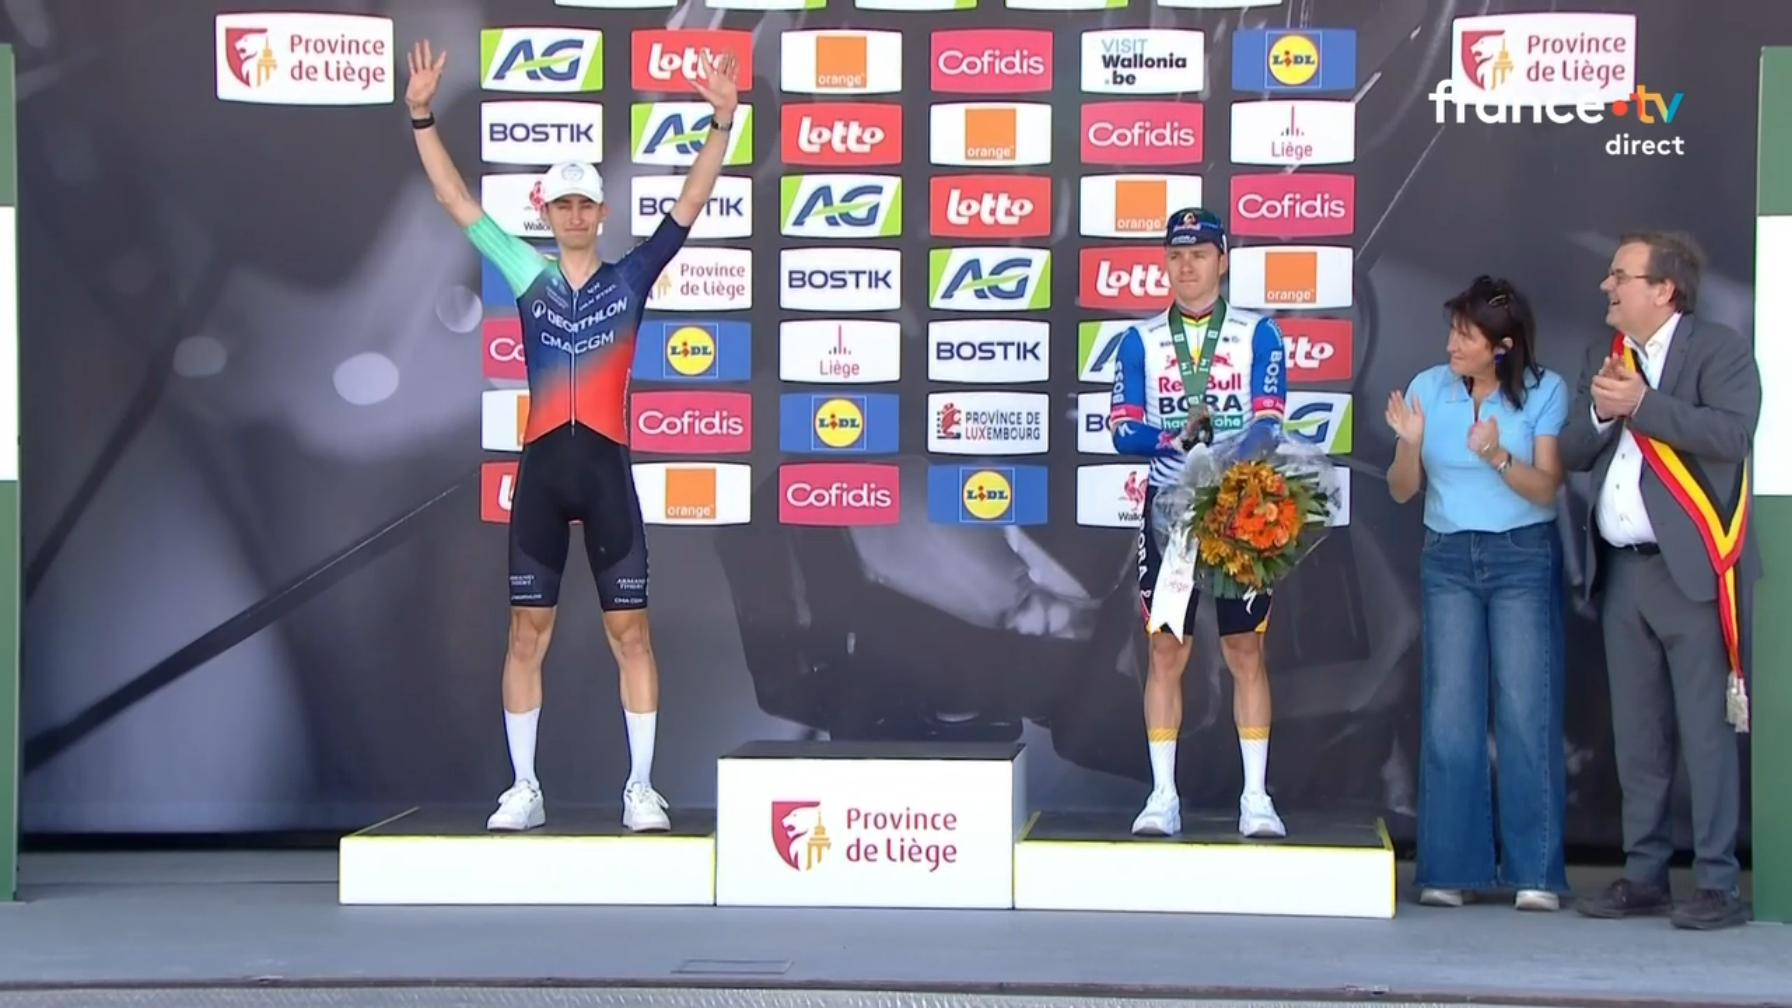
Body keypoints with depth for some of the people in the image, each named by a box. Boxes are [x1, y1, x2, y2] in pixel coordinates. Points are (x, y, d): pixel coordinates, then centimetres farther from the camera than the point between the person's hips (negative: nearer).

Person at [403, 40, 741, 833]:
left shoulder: (631, 278, 5)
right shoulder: (529, 275, 7)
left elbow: (690, 204, 0)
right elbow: (457, 200, 6)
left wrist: (722, 122, -10)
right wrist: (421, 117, -2)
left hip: (606, 468, -1)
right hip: (541, 469, 1)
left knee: (630, 630, 0)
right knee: (527, 632, 3)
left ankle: (641, 788, 6)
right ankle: (524, 789, 10)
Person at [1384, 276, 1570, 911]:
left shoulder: (1545, 391, -5)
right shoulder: (1428, 388, 1)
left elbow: (1545, 488, -10)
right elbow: (1402, 491, 2)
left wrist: (1497, 456, -26)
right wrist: (1410, 443, -17)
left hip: (1524, 557, -2)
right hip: (1447, 559, 3)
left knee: (1526, 711, -5)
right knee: (1449, 714, 1)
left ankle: (1535, 872, -1)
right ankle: (1451, 869, 5)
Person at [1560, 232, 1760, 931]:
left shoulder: (1720, 350, -3)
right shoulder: (1604, 356, 17)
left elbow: (1731, 432, -19)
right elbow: (1570, 453, 11)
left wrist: (1642, 405, -19)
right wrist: (1599, 410, -8)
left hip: (1689, 568, -7)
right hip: (1621, 571, 7)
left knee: (1705, 729, -6)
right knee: (1636, 735, 11)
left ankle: (1717, 884, -3)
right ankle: (1644, 875, 18)